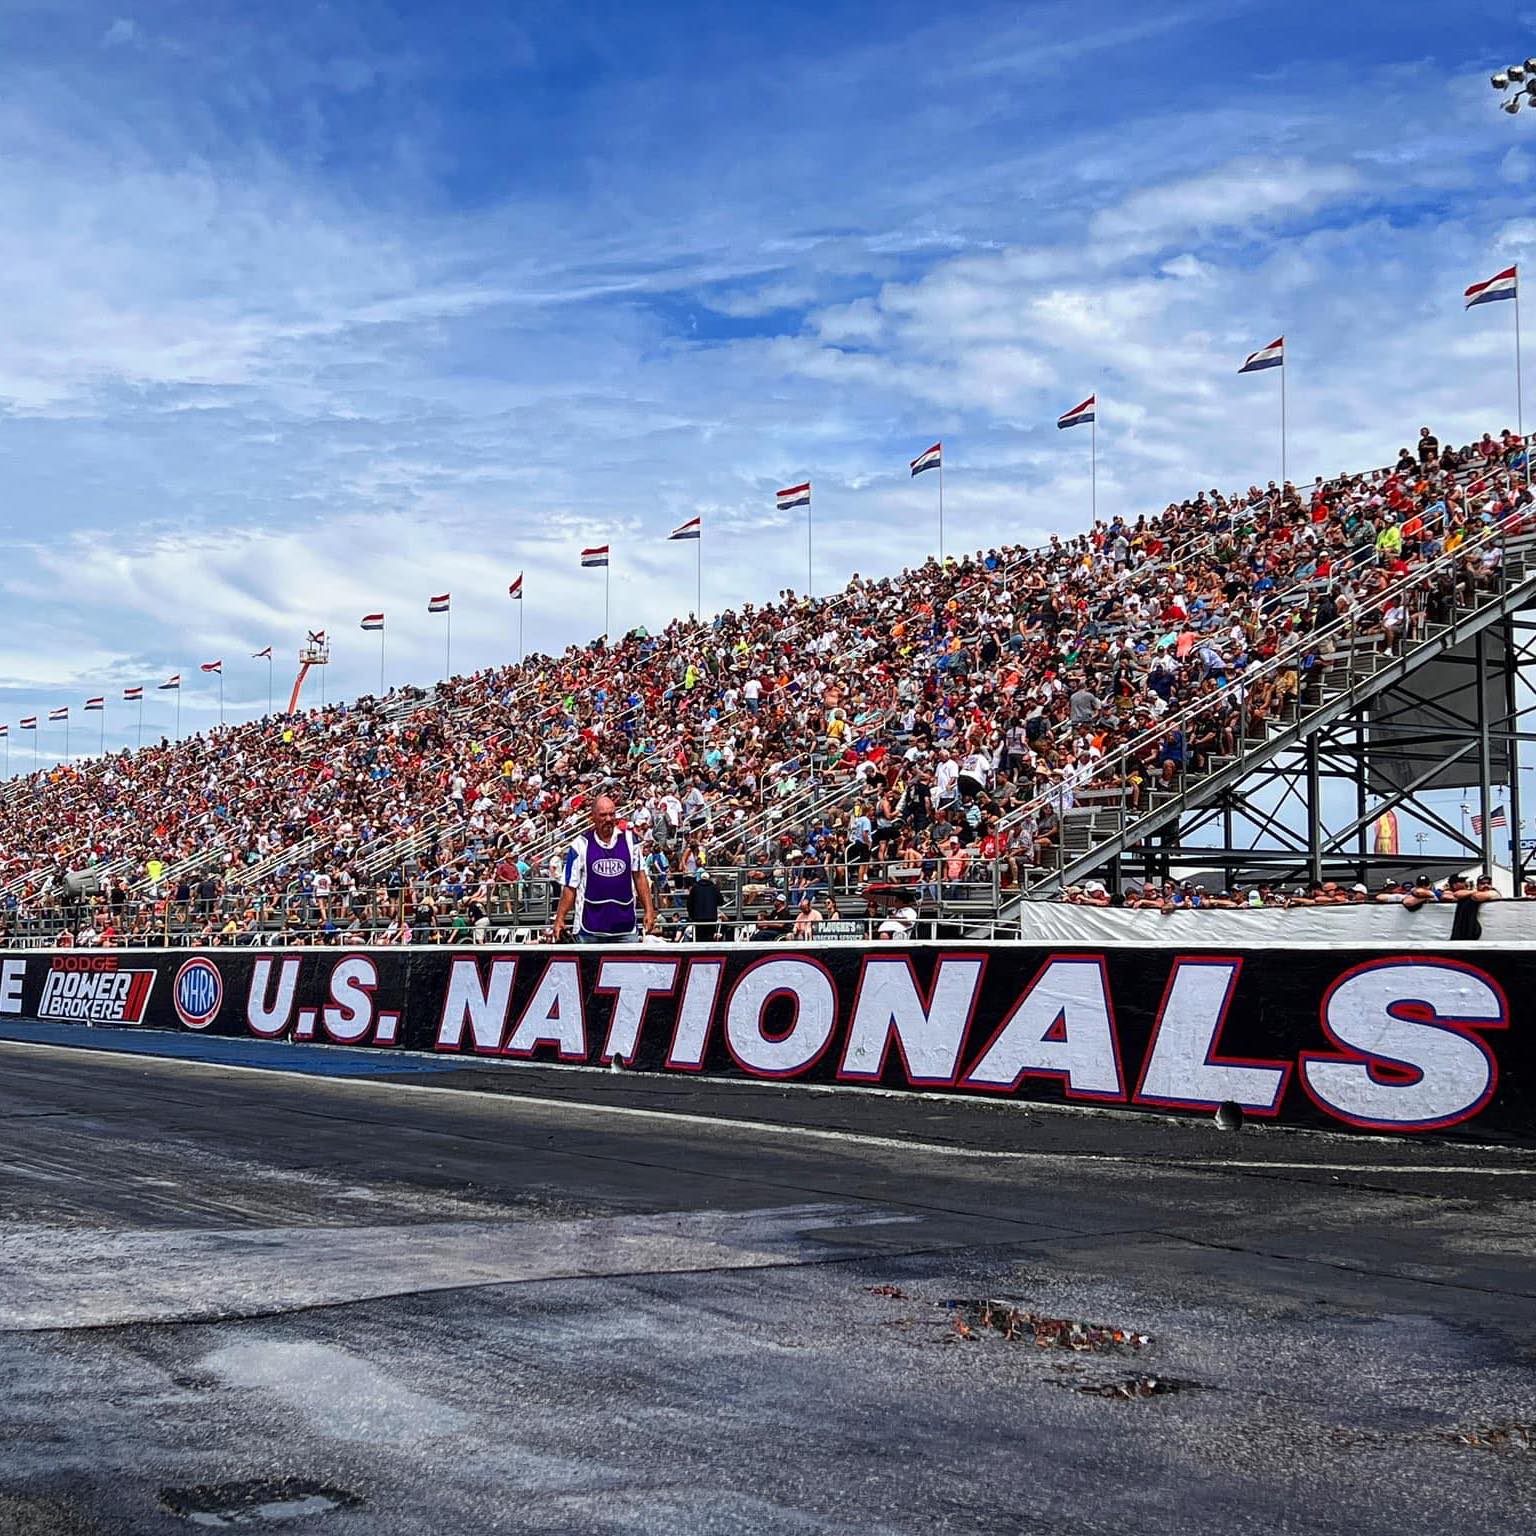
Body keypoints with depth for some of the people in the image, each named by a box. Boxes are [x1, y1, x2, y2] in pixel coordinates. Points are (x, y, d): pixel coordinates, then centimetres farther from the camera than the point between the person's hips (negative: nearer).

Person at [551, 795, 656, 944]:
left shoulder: (628, 840, 7)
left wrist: (649, 911, 4)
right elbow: (570, 887, 2)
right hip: (590, 929, -2)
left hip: (626, 928, 2)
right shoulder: (580, 845, 0)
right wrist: (560, 919, -5)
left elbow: (639, 877, 10)